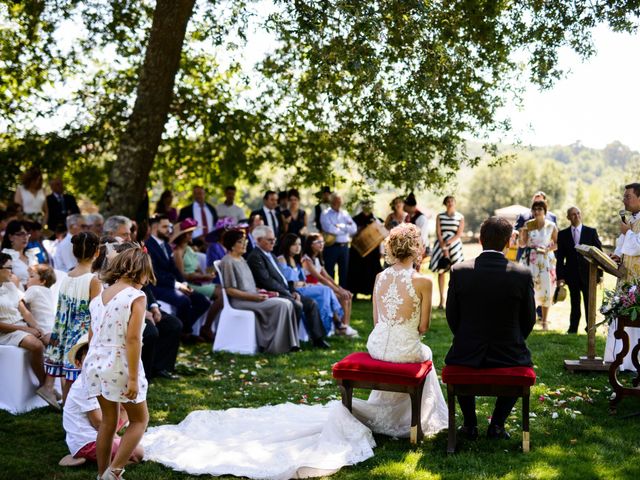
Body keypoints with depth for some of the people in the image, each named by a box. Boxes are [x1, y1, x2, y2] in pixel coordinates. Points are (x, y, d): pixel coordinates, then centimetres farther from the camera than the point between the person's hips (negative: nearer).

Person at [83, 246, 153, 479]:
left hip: (96, 363, 7)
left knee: (108, 422, 19)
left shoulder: (100, 296, 8)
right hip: (120, 366, -6)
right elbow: (132, 339, -19)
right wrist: (133, 378, -17)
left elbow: (92, 336, 11)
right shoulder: (136, 296, -12)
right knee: (140, 419, 12)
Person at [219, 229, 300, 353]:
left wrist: (260, 291, 4)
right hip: (239, 301, -8)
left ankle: (289, 343, -15)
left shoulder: (241, 260, 19)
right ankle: (275, 346, -17)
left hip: (251, 296, 8)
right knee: (282, 304, -22)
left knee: (287, 303, -12)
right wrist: (254, 297, -19)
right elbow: (230, 290, -14)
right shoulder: (228, 262, -8)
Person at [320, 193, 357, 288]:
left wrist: (341, 226, -11)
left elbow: (354, 228, 1)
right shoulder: (326, 214, -1)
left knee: (344, 272, 9)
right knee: (330, 272, 0)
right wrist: (346, 229, -5)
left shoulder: (345, 214, 13)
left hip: (344, 246, 5)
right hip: (331, 246, -5)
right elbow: (330, 230, -17)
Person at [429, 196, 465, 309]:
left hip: (455, 245, -1)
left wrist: (448, 243, -15)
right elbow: (438, 233, -1)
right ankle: (441, 299, 1)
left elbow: (459, 234, -2)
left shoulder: (460, 217, 4)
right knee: (441, 272, -1)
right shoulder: (439, 216, 6)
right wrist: (444, 248, -11)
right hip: (441, 245, 1)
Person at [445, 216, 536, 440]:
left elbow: (452, 317, 0)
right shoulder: (523, 274, -10)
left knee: (456, 362, 35)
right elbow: (528, 320, 0)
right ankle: (497, 424, 26)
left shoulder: (458, 271, -10)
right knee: (523, 364, 34)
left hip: (467, 354, 0)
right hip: (509, 355, 0)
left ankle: (470, 424, 33)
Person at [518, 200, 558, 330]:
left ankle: (544, 322, 11)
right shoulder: (528, 225, 3)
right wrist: (521, 235, -16)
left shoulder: (551, 226, 1)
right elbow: (522, 244, 3)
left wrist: (548, 249, -13)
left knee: (546, 290, 2)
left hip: (546, 260, 0)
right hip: (530, 260, 0)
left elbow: (557, 243, 5)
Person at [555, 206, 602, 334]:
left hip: (588, 274, -1)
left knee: (589, 302, 5)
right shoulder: (563, 234, 5)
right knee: (574, 303, 7)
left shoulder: (591, 232, 3)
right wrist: (560, 276, -3)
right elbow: (560, 257, 4)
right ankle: (573, 328, 14)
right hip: (572, 274, 1)